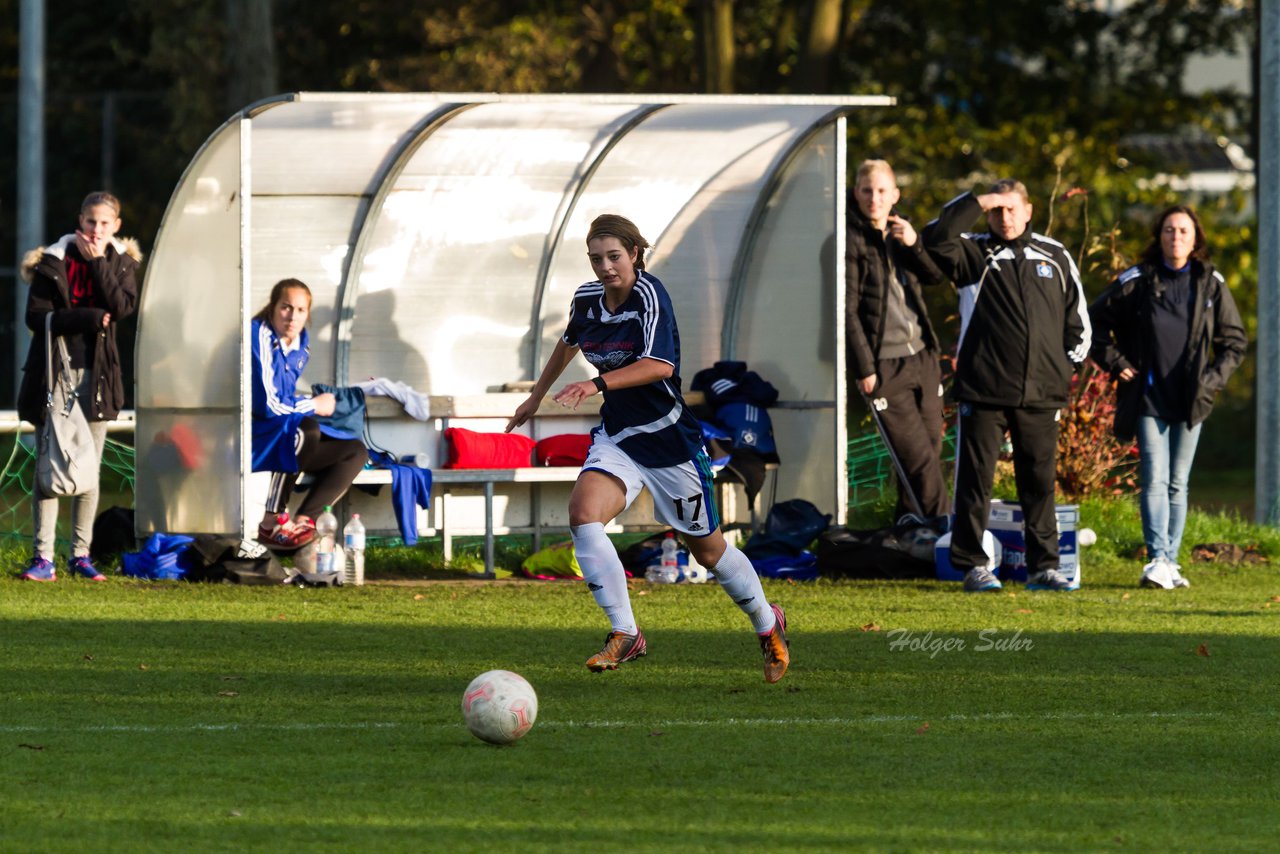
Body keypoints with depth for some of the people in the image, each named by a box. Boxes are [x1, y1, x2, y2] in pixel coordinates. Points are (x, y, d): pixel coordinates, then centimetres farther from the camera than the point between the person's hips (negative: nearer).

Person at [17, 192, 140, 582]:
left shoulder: (121, 262, 8)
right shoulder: (53, 261, -1)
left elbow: (121, 307, -10)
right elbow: (36, 316, -9)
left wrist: (98, 262, -12)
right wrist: (89, 319, -16)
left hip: (96, 374, 3)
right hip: (54, 372, -3)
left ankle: (81, 555, 12)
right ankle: (43, 558, -9)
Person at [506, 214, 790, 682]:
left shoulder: (649, 295, -19)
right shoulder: (586, 299, 1)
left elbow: (660, 365, -34)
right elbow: (569, 342, 25)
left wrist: (598, 383, -44)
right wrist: (536, 396, 32)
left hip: (668, 436, -5)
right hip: (617, 436, 5)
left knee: (707, 548, 9)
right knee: (583, 515, -23)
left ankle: (767, 625, 35)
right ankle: (625, 635, -19)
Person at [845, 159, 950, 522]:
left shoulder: (899, 232, 12)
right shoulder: (851, 241, -8)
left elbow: (936, 275, 4)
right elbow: (847, 309, -10)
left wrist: (914, 244, -15)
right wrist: (864, 368, -12)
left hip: (921, 357, 7)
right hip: (884, 367, -7)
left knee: (931, 451, 8)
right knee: (919, 457, -8)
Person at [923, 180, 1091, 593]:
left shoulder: (1054, 257, 13)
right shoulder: (975, 254, 5)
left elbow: (1077, 316, 18)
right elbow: (937, 238, -15)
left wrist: (1068, 366, 9)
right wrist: (977, 202, -13)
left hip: (1040, 394, 2)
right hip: (983, 390, -2)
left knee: (1040, 481, 5)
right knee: (975, 479, -1)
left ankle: (1043, 566, 10)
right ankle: (973, 565, 4)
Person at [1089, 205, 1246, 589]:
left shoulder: (1210, 283, 5)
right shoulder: (1137, 281, 0)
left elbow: (1234, 340, 14)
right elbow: (1095, 321, 9)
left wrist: (1214, 378, 2)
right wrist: (1116, 363, 1)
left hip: (1190, 401, 2)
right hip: (1149, 399, -2)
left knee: (1178, 484, 7)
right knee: (1154, 480, -12)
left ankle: (1170, 562, 12)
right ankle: (1158, 561, -19)